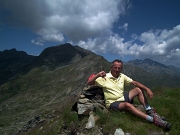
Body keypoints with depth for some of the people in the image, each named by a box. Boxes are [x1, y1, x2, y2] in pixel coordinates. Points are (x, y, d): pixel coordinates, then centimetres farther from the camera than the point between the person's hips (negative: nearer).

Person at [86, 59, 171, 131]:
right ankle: (154, 119, -28)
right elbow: (88, 83, -17)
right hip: (113, 103, -6)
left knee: (138, 89, -3)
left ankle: (150, 111, -7)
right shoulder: (104, 78, -13)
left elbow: (135, 83, -3)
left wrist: (147, 89, -18)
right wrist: (97, 75, -33)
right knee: (128, 105, -34)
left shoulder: (122, 76, 3)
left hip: (123, 98, 7)